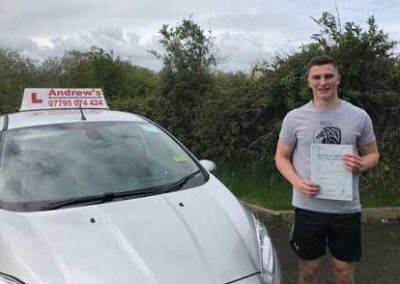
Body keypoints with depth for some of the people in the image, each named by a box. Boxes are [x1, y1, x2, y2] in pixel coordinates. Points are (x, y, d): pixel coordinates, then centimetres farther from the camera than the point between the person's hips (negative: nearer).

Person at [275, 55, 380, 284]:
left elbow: (373, 155, 9)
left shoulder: (359, 117, -1)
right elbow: (281, 157, 4)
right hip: (308, 207, 0)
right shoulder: (294, 118, -2)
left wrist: (361, 165, -16)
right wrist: (297, 182, -15)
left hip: (346, 209, 1)